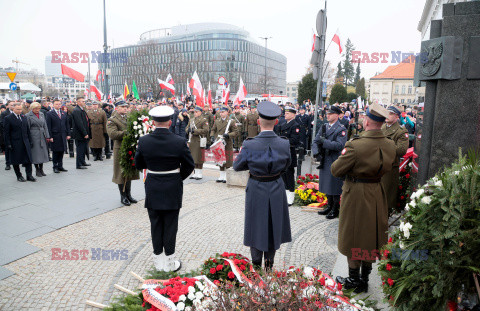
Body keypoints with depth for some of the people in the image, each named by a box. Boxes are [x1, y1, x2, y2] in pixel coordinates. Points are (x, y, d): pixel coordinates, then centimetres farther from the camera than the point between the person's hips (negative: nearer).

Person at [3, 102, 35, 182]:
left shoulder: (24, 117, 11)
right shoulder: (8, 118, -5)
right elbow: (6, 133, -6)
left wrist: (30, 141, 9)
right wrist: (8, 144, -10)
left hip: (25, 142, 4)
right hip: (15, 143, -4)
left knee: (28, 159, 0)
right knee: (16, 161, 6)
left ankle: (29, 175, 6)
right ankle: (19, 176, 17)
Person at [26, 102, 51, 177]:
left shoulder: (42, 114, 12)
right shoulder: (28, 116, -3)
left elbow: (45, 126, 13)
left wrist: (47, 136, 6)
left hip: (42, 137, 5)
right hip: (34, 137, -5)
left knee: (42, 153, 7)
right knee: (36, 154, -2)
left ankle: (41, 169, 17)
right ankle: (37, 170, 8)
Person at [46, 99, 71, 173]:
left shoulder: (64, 113, 13)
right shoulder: (49, 114, -2)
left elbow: (67, 124, 14)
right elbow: (48, 126, -6)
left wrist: (68, 134, 7)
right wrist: (50, 136, -12)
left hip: (63, 135, 4)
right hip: (54, 136, -4)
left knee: (62, 151, 8)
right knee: (55, 152, 1)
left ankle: (60, 166, 17)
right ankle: (55, 167, 10)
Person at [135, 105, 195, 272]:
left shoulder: (144, 141, -10)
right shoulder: (179, 141, -15)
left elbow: (138, 164, 3)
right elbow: (189, 165, -6)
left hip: (152, 191, 2)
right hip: (173, 190, -1)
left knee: (156, 225, 14)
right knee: (170, 226, 10)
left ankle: (159, 261, 27)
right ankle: (170, 262, 21)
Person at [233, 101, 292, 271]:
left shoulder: (249, 145, -21)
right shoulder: (284, 144, -14)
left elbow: (237, 166, -6)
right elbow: (286, 165, 3)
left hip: (256, 189, -2)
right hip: (276, 189, 2)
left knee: (256, 224, 16)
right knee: (273, 224, 19)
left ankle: (256, 264, 29)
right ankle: (269, 263, 33)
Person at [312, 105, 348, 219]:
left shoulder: (341, 129, -8)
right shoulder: (324, 127, 12)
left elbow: (340, 145, -20)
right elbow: (315, 141, 8)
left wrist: (324, 142, -23)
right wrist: (316, 152, -10)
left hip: (335, 162, -7)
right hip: (324, 161, 7)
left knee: (334, 187, 0)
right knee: (326, 185, 16)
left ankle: (335, 210, 14)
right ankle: (329, 206, 31)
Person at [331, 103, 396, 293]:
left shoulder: (355, 145, -24)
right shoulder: (390, 146, -4)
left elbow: (336, 170, -16)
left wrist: (343, 155, -1)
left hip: (356, 194, -6)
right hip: (377, 194, 6)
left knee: (353, 238, 10)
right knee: (371, 237, 18)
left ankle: (354, 281, 24)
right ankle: (365, 280, 33)